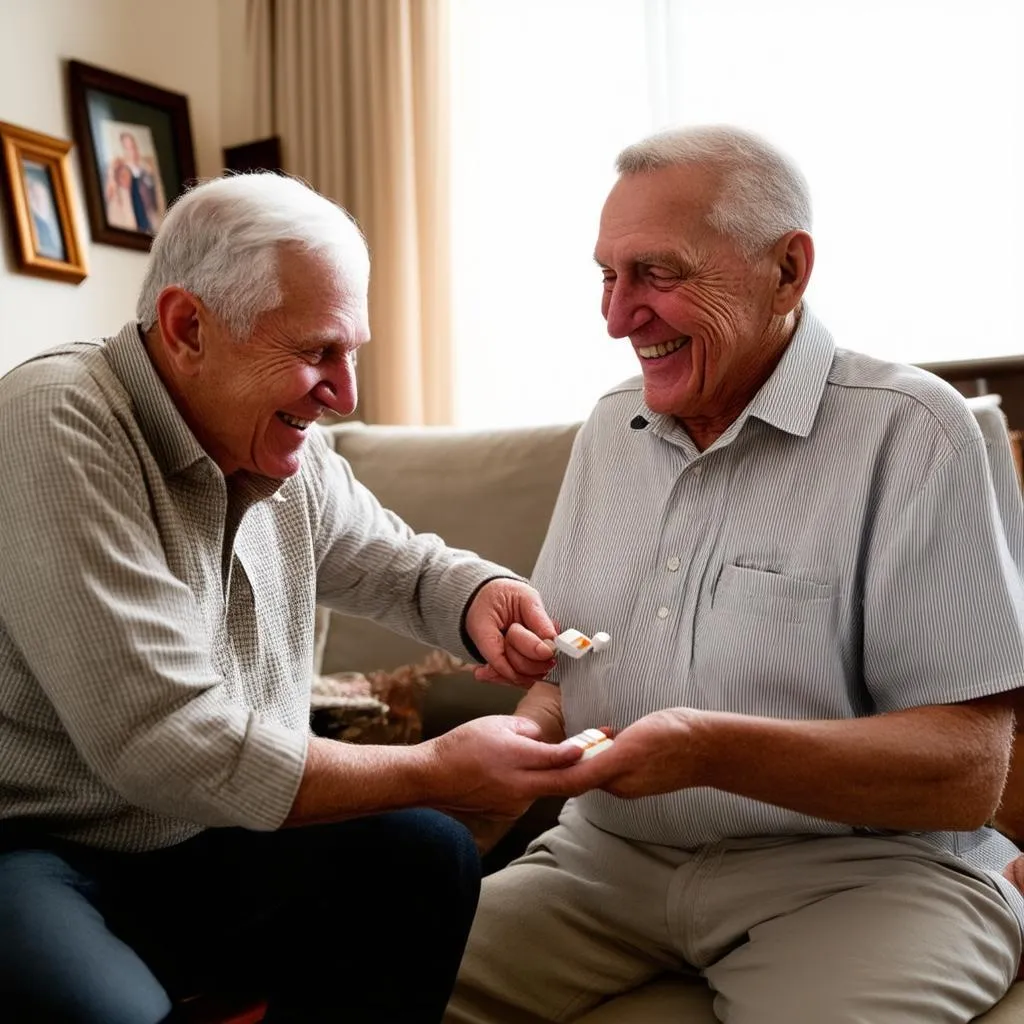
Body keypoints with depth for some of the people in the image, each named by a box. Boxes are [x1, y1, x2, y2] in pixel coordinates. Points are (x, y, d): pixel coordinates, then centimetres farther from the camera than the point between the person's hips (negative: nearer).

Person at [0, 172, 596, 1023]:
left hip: (201, 841, 8)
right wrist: (438, 771, -21)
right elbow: (165, 746, -28)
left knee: (428, 856, -3)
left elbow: (406, 565, 16)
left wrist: (483, 599, -10)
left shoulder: (291, 453, 0)